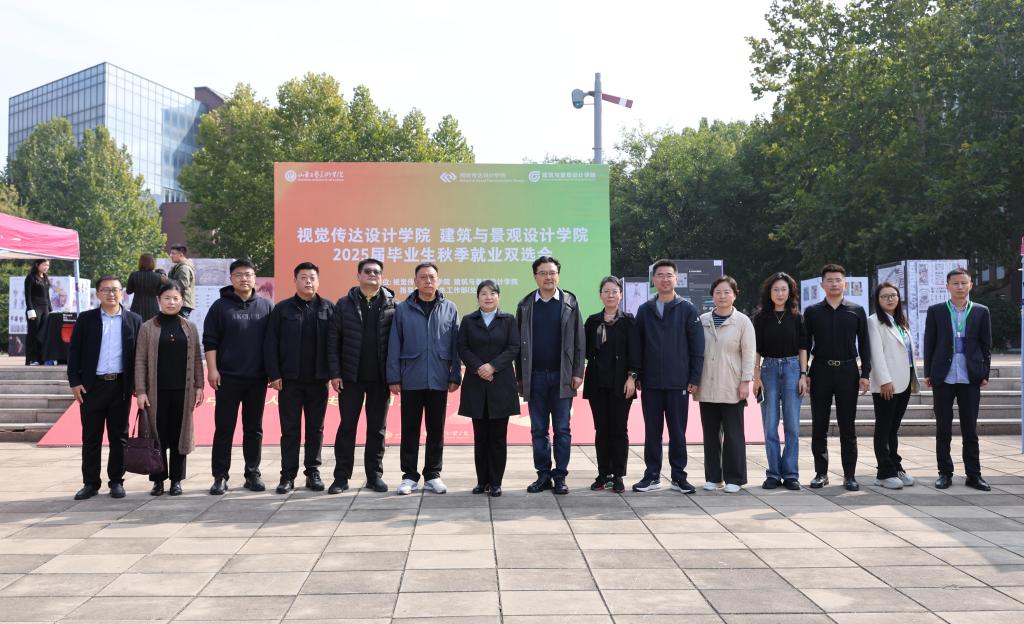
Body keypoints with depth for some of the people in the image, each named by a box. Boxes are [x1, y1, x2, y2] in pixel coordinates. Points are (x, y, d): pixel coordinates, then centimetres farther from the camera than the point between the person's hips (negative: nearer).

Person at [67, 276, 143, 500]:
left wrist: (138, 384, -1)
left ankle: (116, 481, 15)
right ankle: (90, 483, 14)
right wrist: (74, 382, -4)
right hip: (92, 386, 0)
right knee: (91, 437, 5)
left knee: (119, 436, 6)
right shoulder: (86, 319, 4)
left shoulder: (134, 320, 5)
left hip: (121, 386, 0)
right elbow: (74, 351, 4)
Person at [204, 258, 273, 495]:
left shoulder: (266, 306, 7)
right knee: (224, 429, 2)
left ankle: (253, 474, 16)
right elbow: (209, 340, 1)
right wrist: (212, 369, -8)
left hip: (257, 378, 2)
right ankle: (220, 476, 8)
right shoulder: (220, 306, 2)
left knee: (254, 429, 8)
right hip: (227, 377, -2)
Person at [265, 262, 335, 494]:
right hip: (290, 379, -1)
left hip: (318, 380, 1)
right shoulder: (282, 309, 3)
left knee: (316, 429, 8)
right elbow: (270, 344, 1)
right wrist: (274, 374, -6)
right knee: (290, 429, 4)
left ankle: (313, 472, 17)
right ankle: (288, 475, 10)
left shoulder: (328, 309, 5)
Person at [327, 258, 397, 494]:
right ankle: (341, 476, 13)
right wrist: (335, 373, -5)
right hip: (350, 377, 0)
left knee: (377, 428, 8)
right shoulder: (344, 304, 3)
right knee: (347, 426, 6)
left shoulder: (392, 305, 1)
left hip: (380, 378, 0)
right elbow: (333, 340, 1)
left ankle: (374, 475, 17)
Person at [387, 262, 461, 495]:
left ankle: (432, 475, 18)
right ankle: (409, 476, 14)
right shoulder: (403, 309, 2)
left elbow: (455, 345, 5)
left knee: (436, 430, 8)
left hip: (439, 380, 1)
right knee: (410, 429, 5)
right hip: (411, 380, -1)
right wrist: (394, 378, -3)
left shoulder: (450, 309, 5)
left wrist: (455, 376, 1)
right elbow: (394, 345, 2)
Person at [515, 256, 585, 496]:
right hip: (535, 376, 1)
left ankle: (560, 476, 10)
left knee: (562, 429, 3)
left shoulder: (570, 302, 4)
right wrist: (520, 377, 1)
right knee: (538, 430, 7)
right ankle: (543, 475, 15)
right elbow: (518, 343, 5)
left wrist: (578, 373, -5)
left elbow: (579, 340, 1)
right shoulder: (525, 305, 6)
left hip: (562, 376, -1)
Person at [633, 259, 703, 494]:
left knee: (678, 432, 4)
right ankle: (652, 476, 16)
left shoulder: (687, 309, 2)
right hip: (650, 383, 2)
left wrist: (695, 379, -5)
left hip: (678, 383, -2)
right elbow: (637, 345, 9)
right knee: (652, 431, 7)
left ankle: (678, 476, 14)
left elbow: (697, 347, -1)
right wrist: (637, 376, 3)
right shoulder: (644, 310, 8)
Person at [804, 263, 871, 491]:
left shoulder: (856, 311, 7)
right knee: (819, 427, 4)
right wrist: (804, 374, 0)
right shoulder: (812, 312, 6)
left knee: (848, 427, 4)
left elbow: (864, 344, 7)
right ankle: (821, 473, 13)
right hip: (820, 371, 0)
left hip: (847, 371, 0)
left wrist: (865, 373, -1)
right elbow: (805, 344, 7)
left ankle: (849, 475, 10)